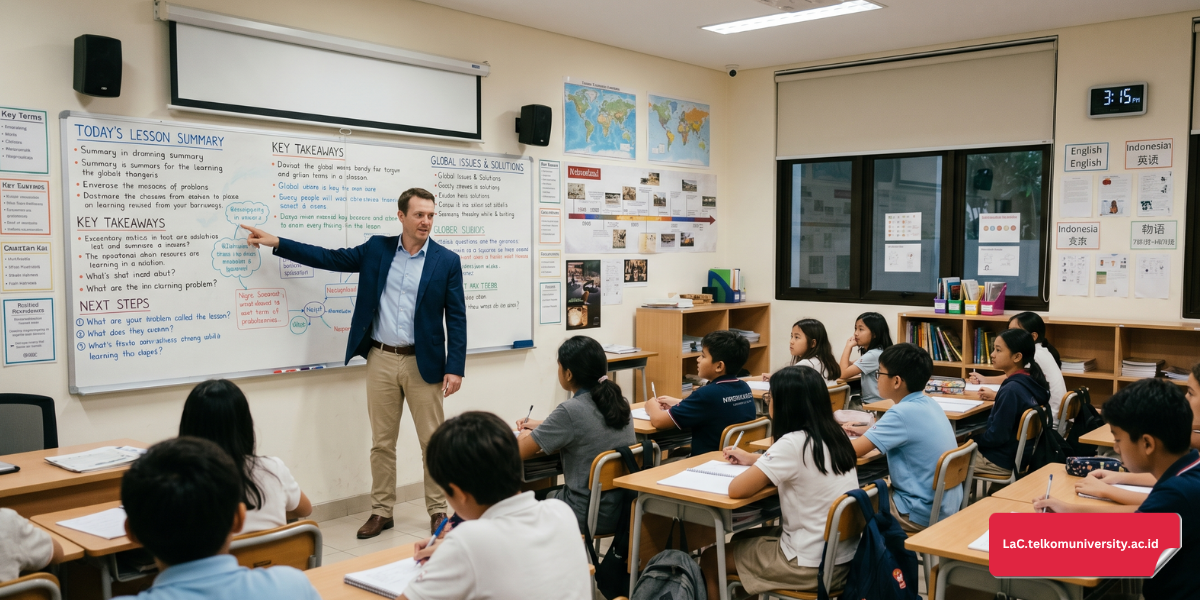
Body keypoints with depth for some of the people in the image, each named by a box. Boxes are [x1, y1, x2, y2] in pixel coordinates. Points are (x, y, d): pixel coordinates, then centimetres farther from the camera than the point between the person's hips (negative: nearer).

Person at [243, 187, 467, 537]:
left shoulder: (447, 261, -3)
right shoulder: (377, 249, 6)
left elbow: (456, 319, -4)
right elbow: (331, 259, 9)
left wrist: (455, 368, -10)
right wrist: (277, 243, 4)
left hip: (423, 363, -2)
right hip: (381, 360, 3)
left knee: (433, 442, 4)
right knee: (381, 442, 10)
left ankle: (437, 511, 18)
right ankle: (382, 512, 22)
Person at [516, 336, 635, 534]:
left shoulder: (570, 411, -22)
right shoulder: (619, 402, 0)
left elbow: (520, 451, -12)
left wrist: (525, 435, 10)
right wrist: (542, 426, 22)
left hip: (591, 517, -6)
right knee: (549, 495, 29)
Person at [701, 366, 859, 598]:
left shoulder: (793, 443, -22)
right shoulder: (833, 435, 2)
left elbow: (736, 490, -21)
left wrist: (755, 466, -2)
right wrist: (755, 460, 22)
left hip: (813, 566, -8)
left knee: (710, 558, 10)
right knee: (741, 540, 27)